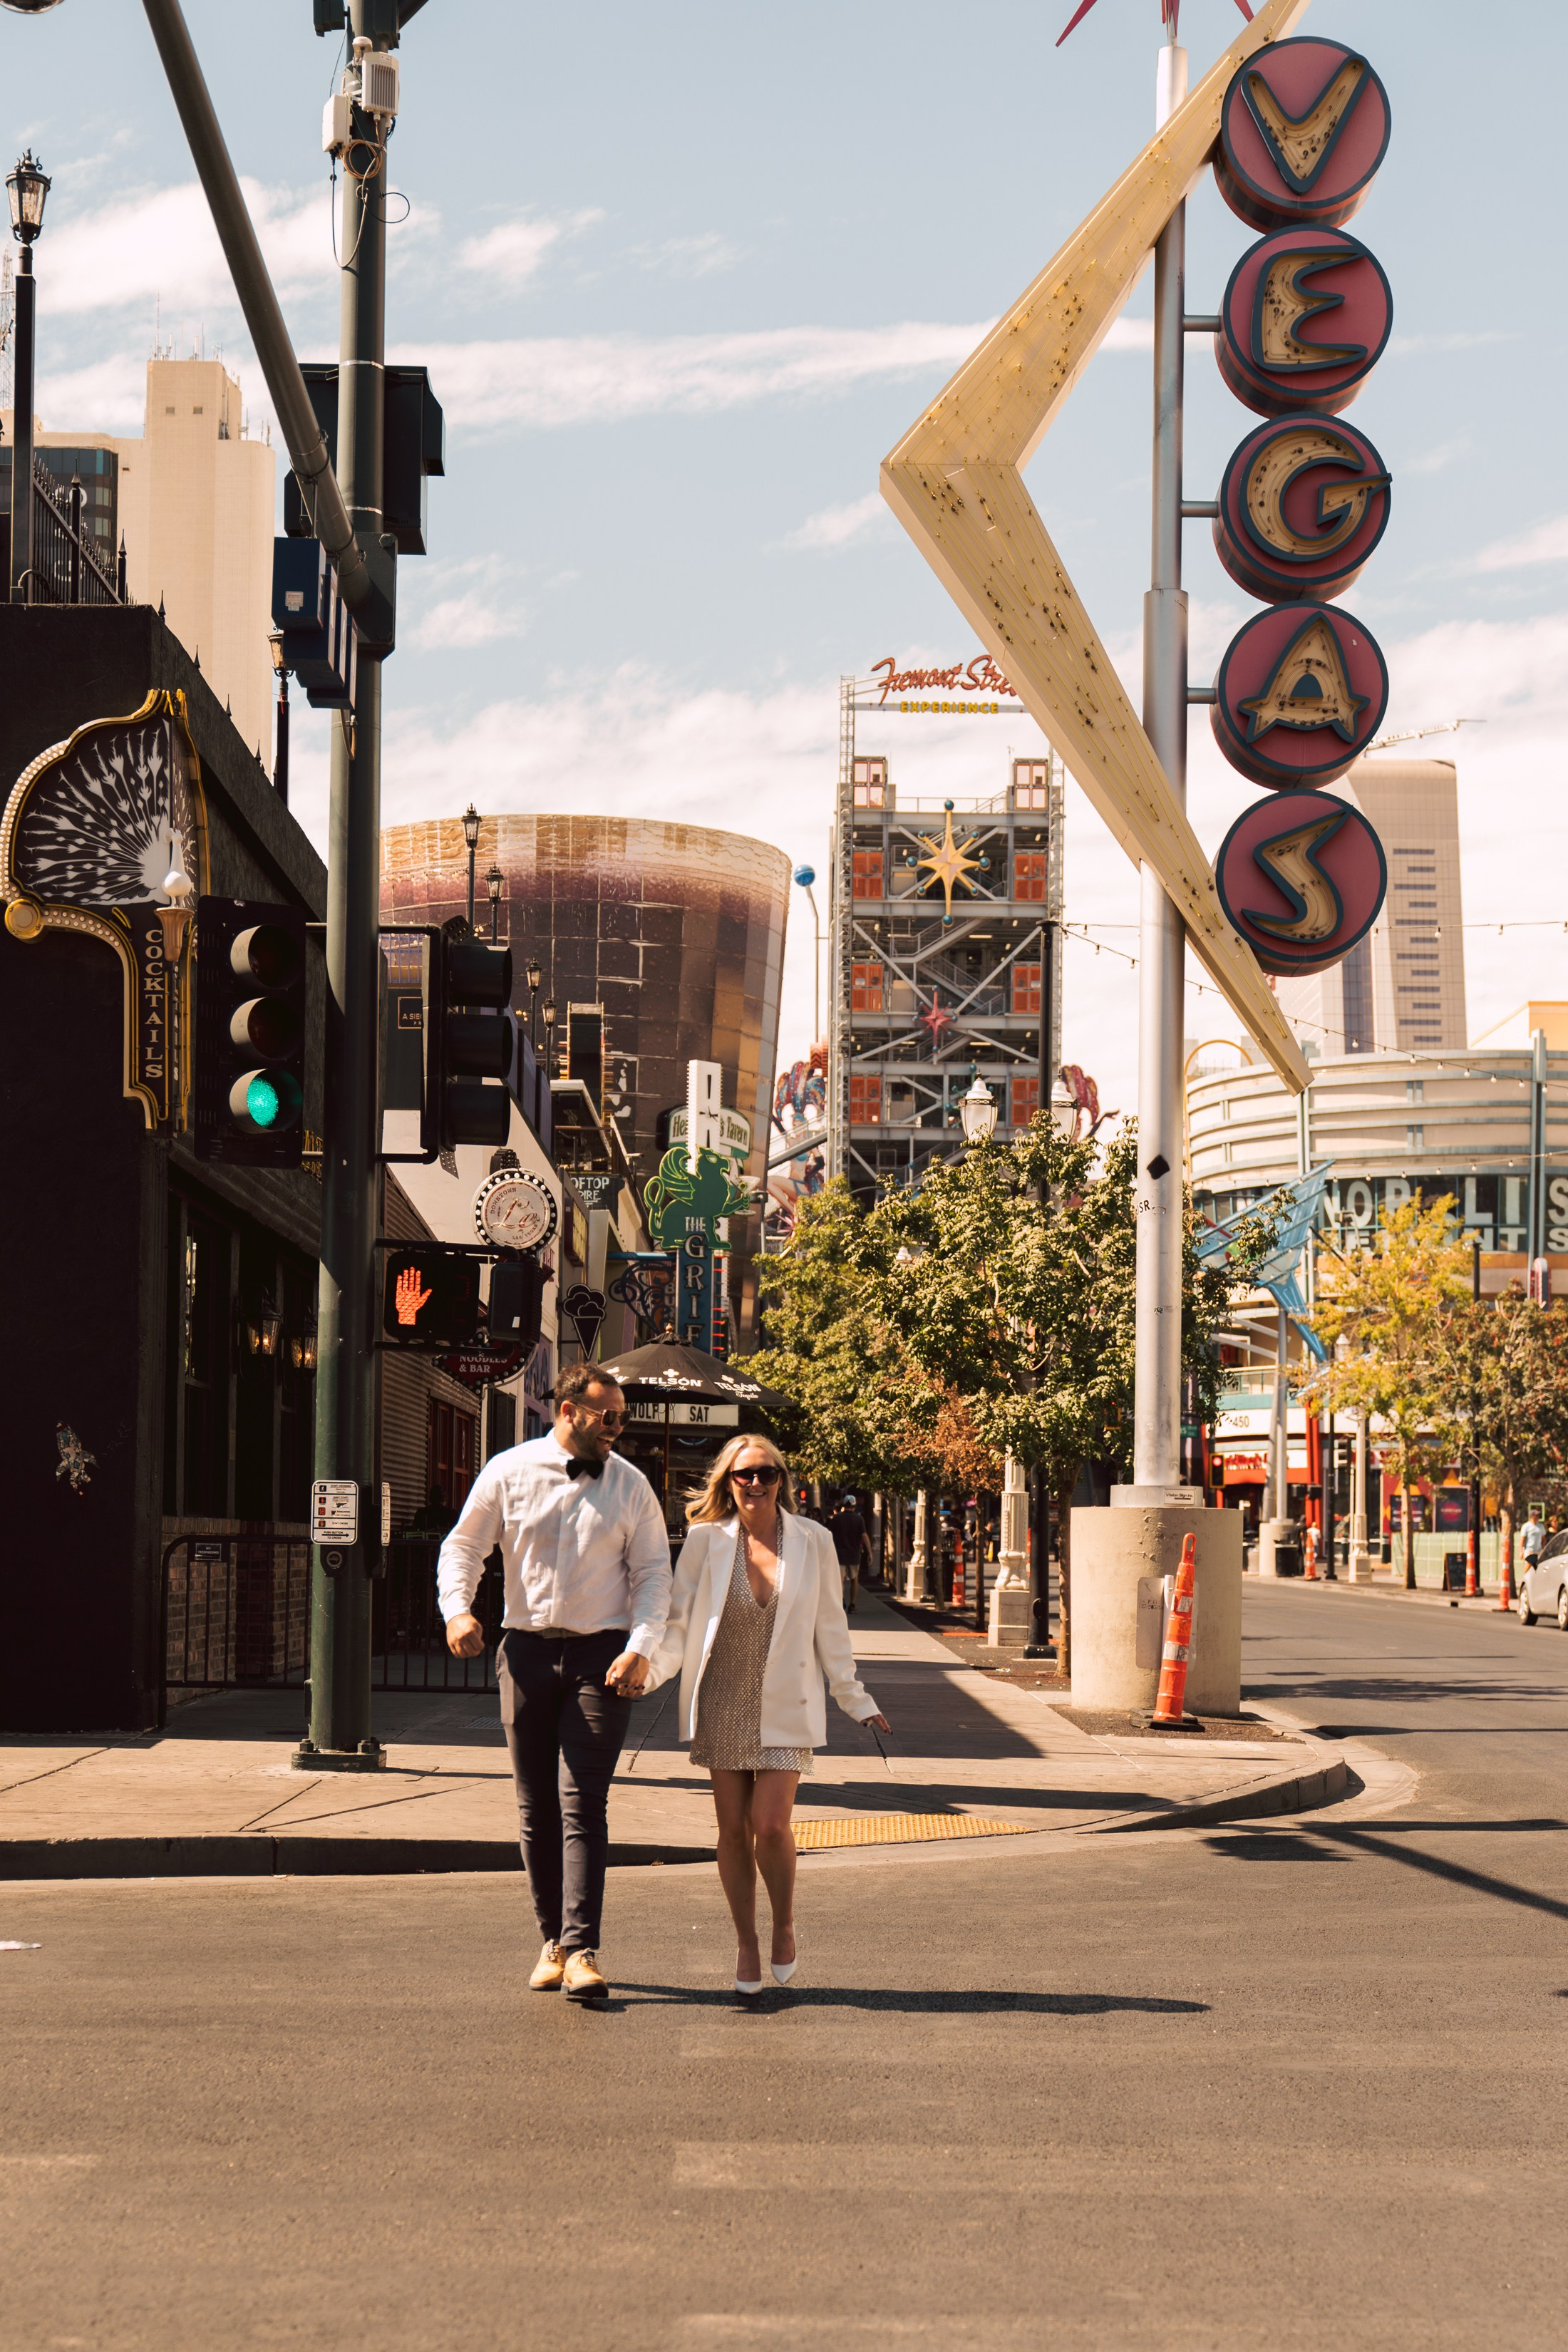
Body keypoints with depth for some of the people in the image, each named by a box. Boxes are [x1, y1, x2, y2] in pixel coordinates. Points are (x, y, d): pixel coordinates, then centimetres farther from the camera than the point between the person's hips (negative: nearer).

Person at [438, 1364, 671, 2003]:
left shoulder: (631, 1487, 5)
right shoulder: (509, 1472, 3)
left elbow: (653, 1573, 5)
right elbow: (462, 1546, 7)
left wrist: (641, 1648, -9)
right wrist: (457, 1609, -11)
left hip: (602, 1656, -2)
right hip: (527, 1651, 2)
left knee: (582, 1802, -11)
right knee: (536, 1805, 6)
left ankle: (581, 1950, -15)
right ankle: (553, 1938, 17)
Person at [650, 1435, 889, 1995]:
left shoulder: (813, 1542, -1)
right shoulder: (706, 1541, -3)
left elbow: (830, 1629, 8)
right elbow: (678, 1625, 2)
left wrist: (856, 1701, 10)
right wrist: (644, 1671, -15)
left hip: (785, 1707, -1)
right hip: (724, 1705, 1)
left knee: (771, 1824, -12)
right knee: (733, 1829, 2)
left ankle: (784, 1925, 13)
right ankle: (746, 1943, 18)